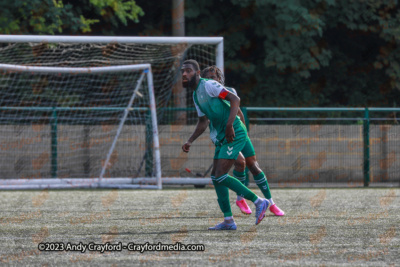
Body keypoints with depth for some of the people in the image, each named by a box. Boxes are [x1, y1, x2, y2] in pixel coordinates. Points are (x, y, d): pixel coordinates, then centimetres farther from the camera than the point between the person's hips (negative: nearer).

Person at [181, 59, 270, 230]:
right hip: (222, 137, 10)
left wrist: (230, 124, -26)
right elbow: (203, 123, 29)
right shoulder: (196, 95, 19)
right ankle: (228, 221, 9)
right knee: (217, 179, 6)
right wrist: (189, 142, 19)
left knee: (220, 177, -14)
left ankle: (259, 202, -6)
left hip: (235, 134, -10)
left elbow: (235, 99, -17)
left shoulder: (208, 85, -10)